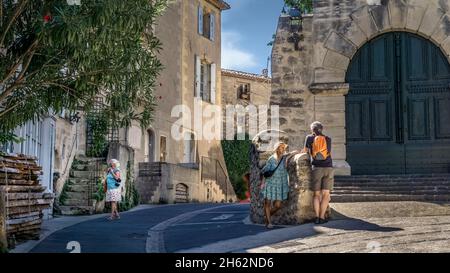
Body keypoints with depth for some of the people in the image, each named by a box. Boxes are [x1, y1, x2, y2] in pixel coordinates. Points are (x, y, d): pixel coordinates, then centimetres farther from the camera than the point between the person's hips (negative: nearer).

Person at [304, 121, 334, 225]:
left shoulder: (309, 138, 6)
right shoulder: (328, 139, 10)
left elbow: (306, 150, 19)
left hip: (316, 168, 0)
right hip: (328, 168, 0)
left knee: (317, 194, 7)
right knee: (326, 194, 3)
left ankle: (317, 217, 1)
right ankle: (322, 217, -1)